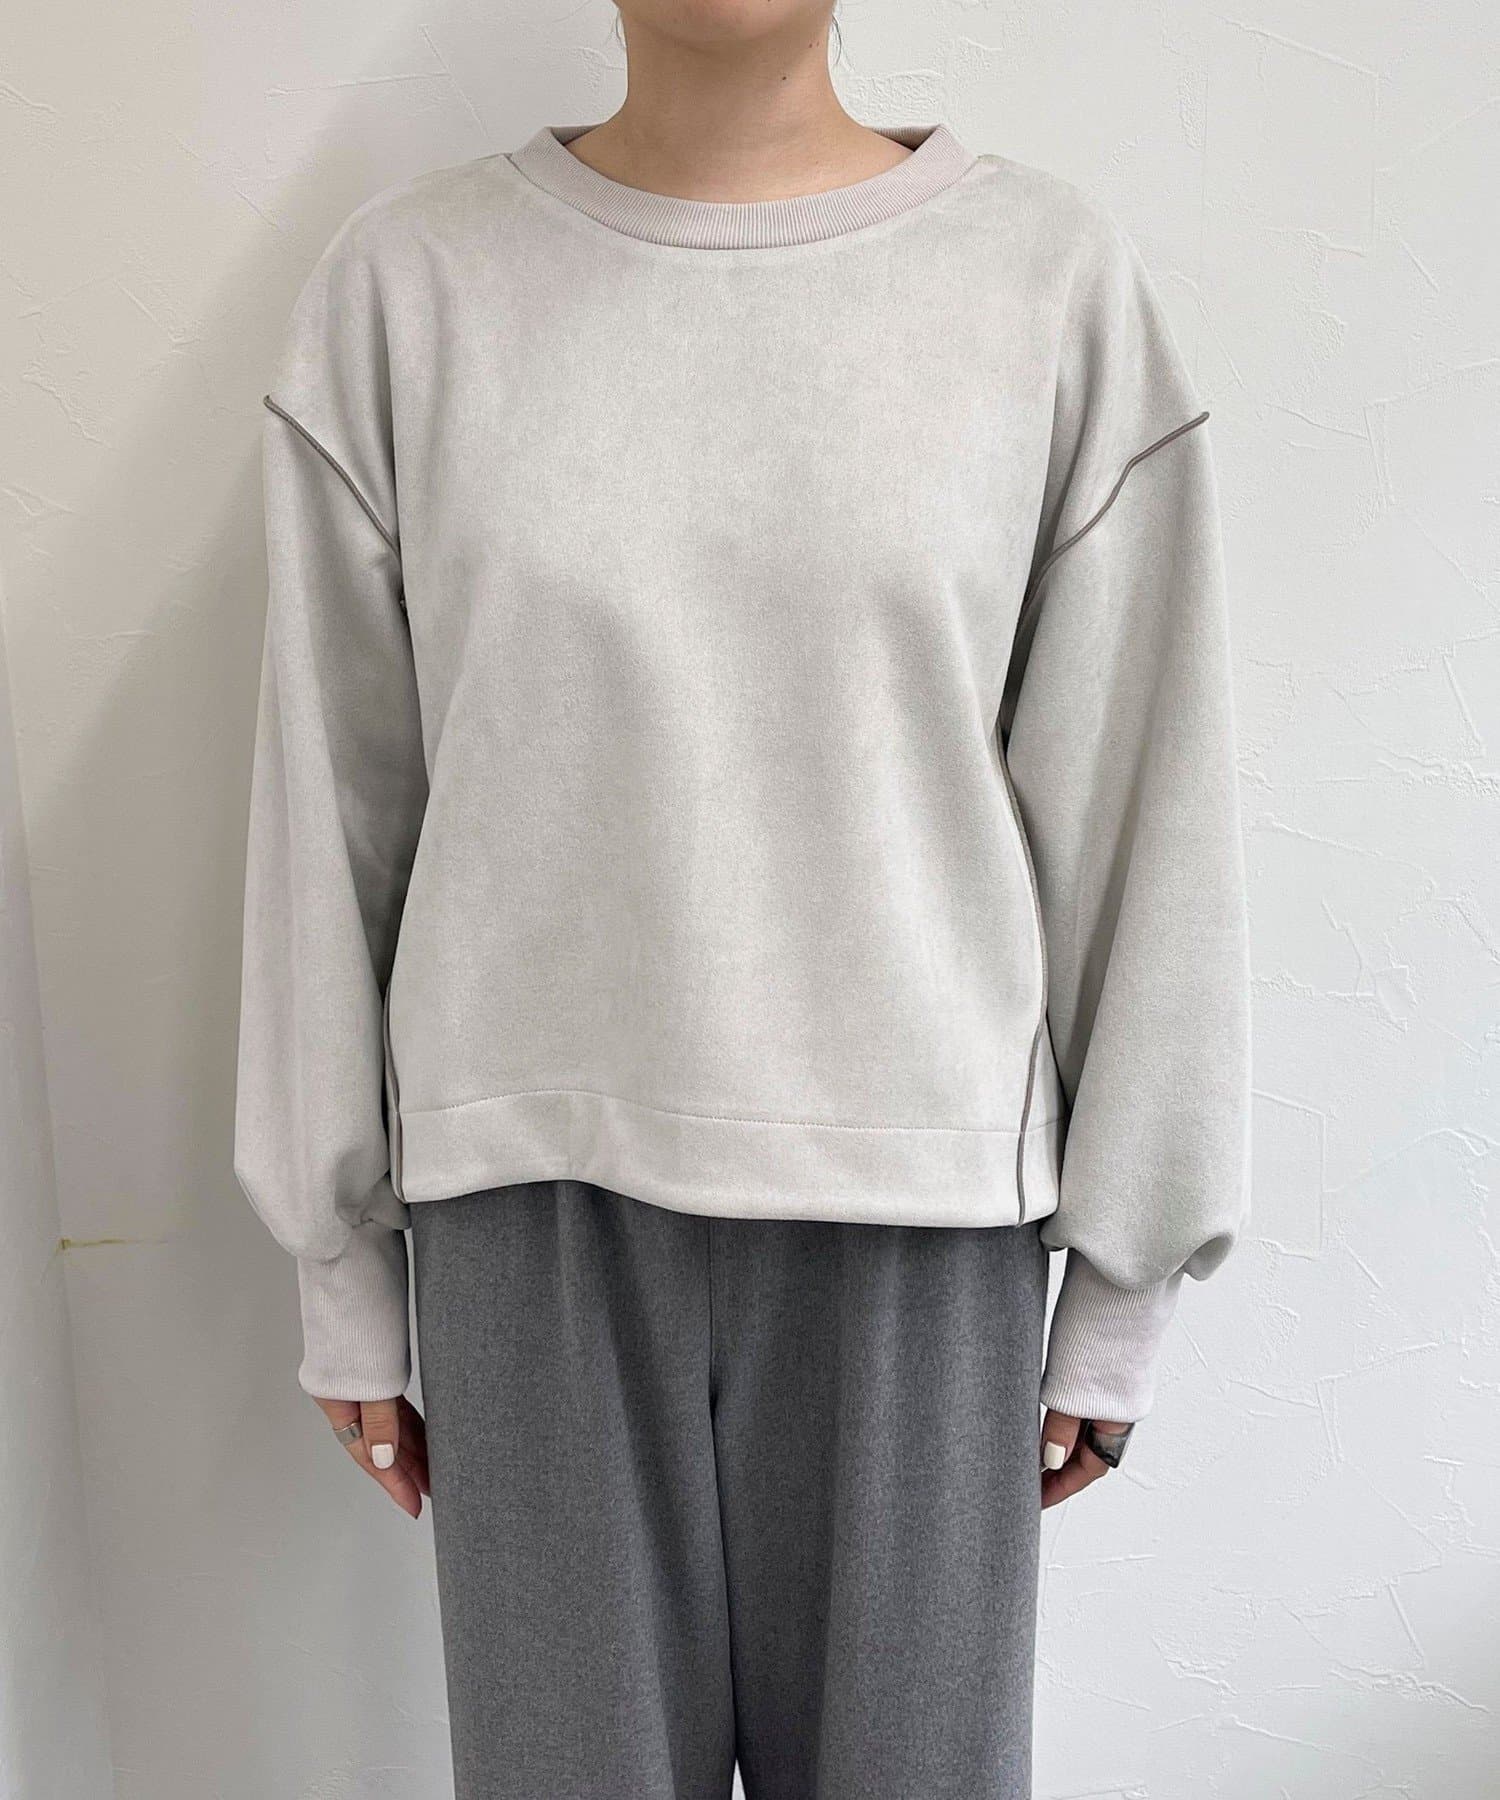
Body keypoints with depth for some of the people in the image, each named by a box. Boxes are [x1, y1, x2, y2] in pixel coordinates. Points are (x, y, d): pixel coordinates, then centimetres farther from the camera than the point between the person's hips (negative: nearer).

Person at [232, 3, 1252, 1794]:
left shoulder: (1058, 277, -2)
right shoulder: (403, 282, 0)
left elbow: (1138, 815, -1)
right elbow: (334, 808, 3)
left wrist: (1124, 1284, 3)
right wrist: (341, 1259, 6)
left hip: (917, 1195, 0)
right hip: (535, 1190, 1)